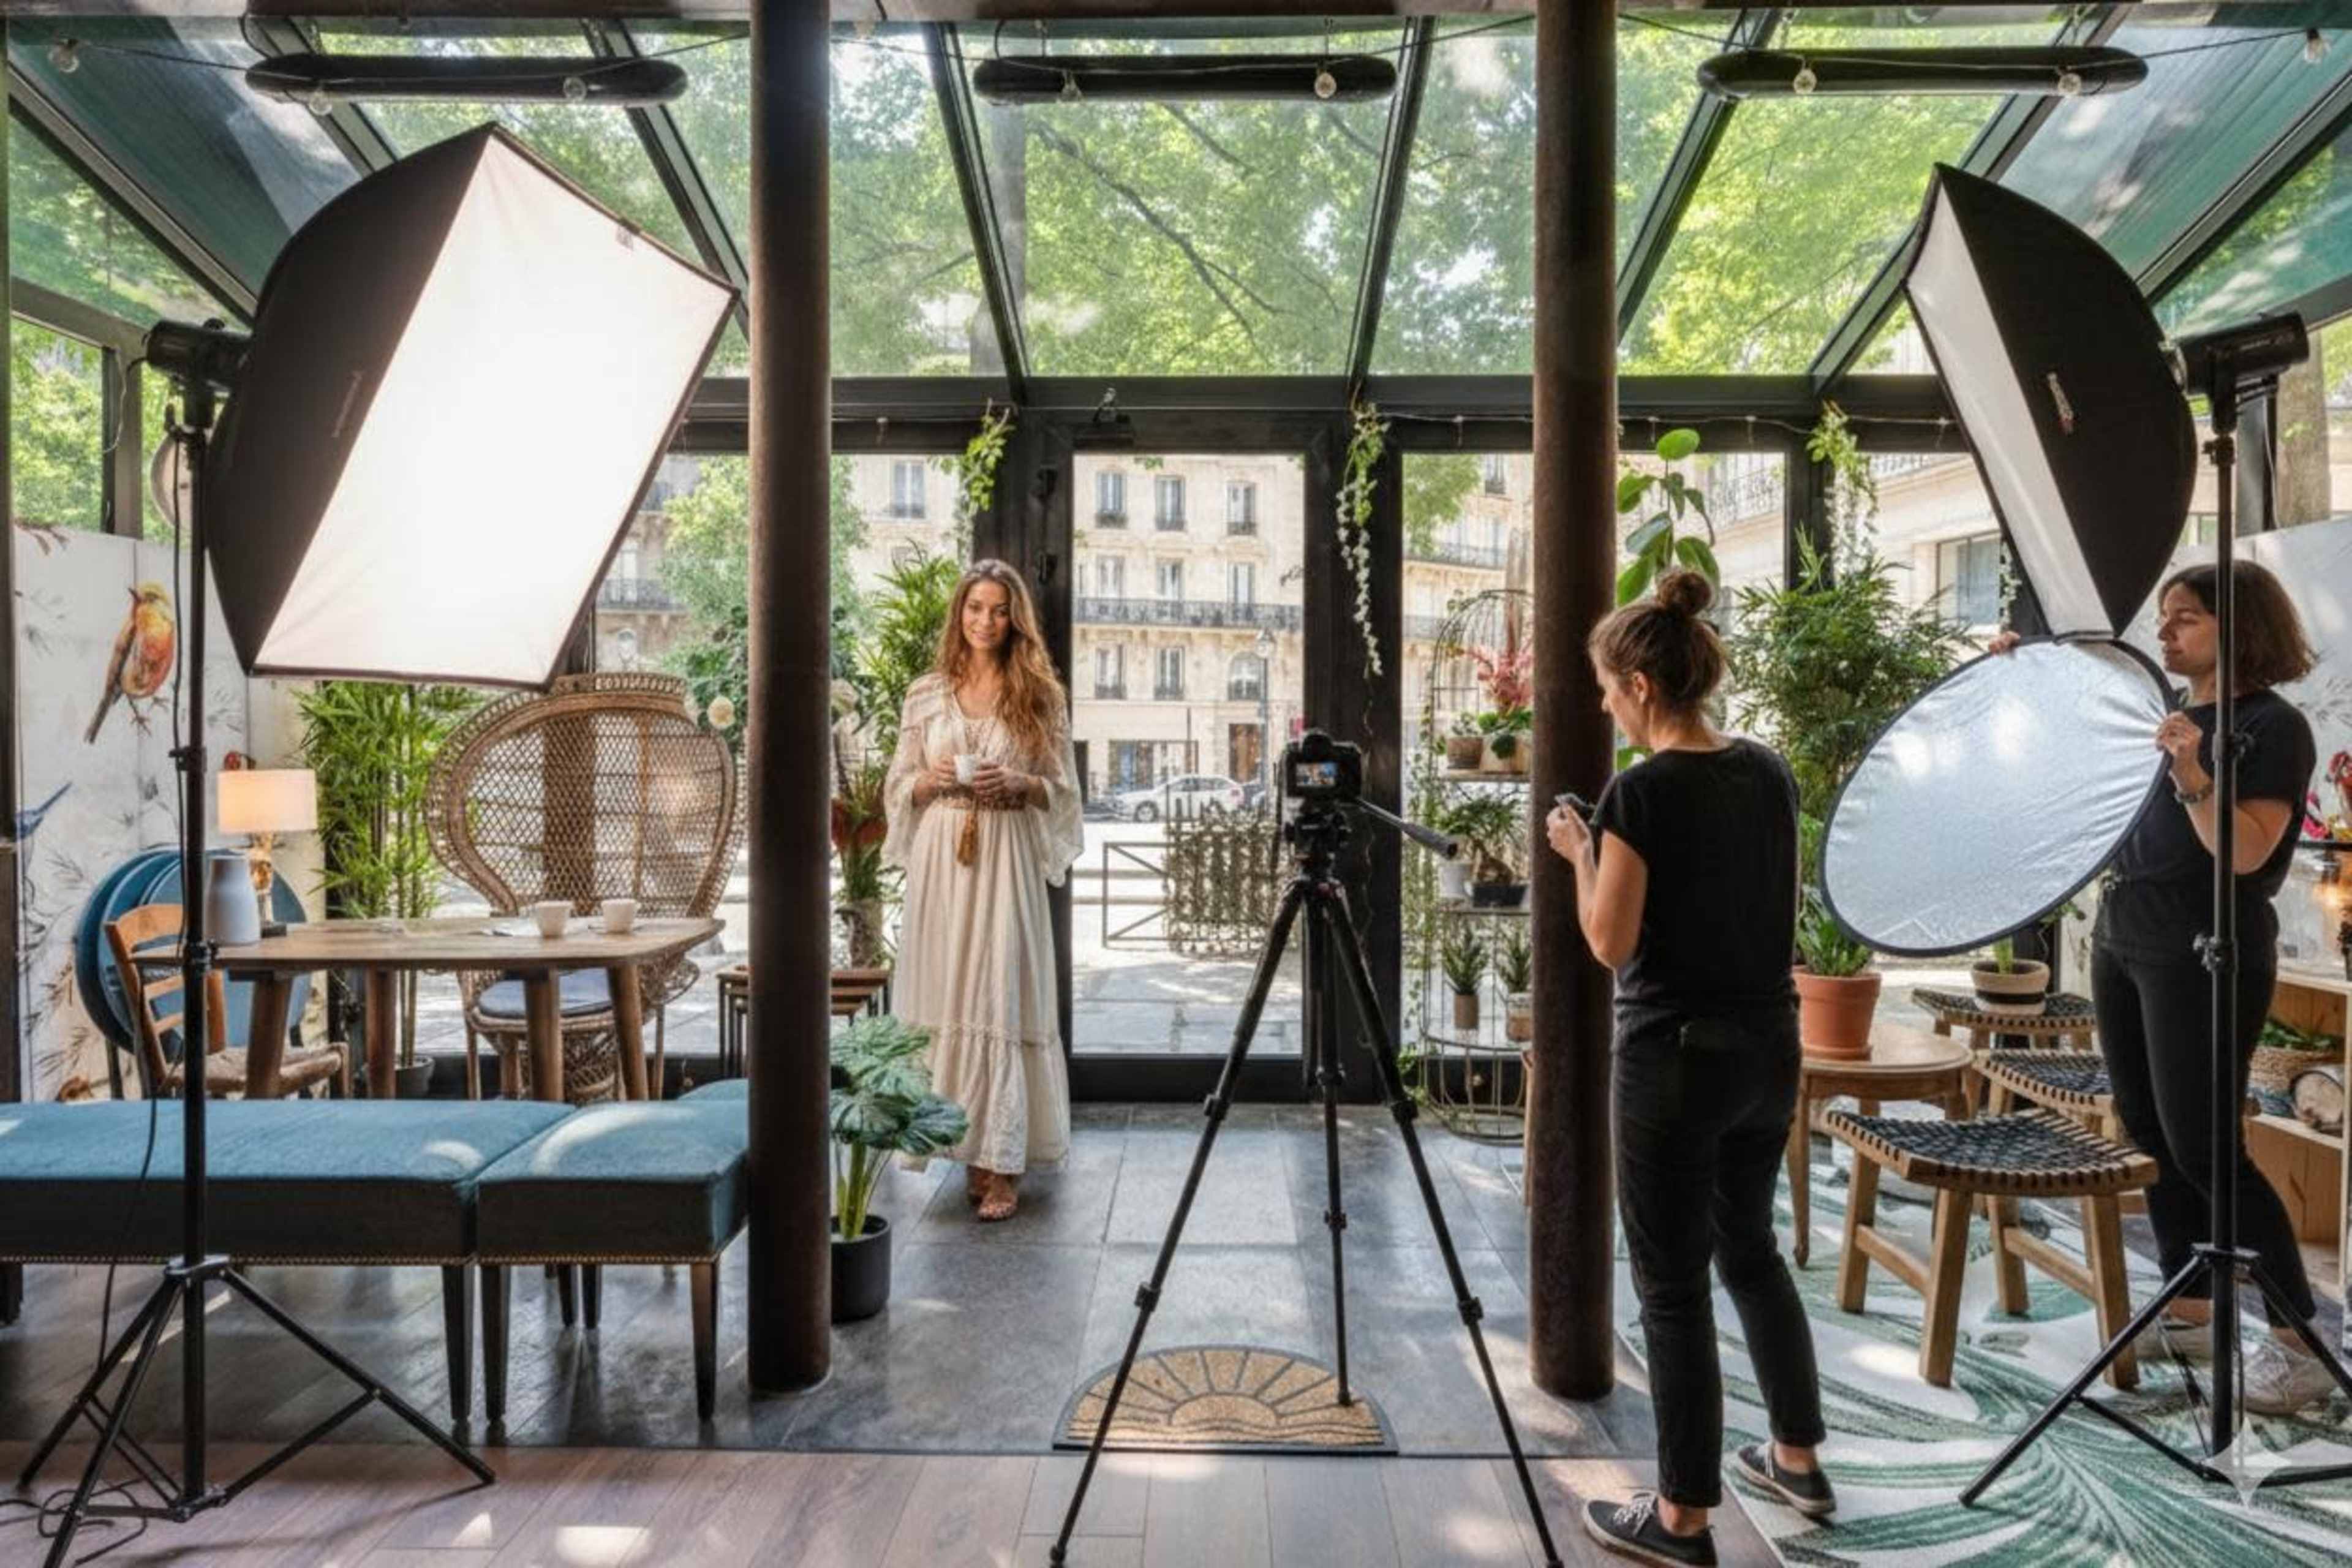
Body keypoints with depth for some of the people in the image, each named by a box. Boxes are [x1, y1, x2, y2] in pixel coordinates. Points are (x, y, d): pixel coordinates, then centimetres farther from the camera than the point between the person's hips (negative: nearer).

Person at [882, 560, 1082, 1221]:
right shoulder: (925, 694, 10)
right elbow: (900, 785, 12)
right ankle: (966, 1145, 15)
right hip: (940, 857, 2)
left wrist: (1018, 784, -12)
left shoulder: (1040, 695, 6)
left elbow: (1062, 788, 6)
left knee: (1001, 998, -5)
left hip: (1006, 859, -2)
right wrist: (935, 778, -8)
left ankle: (1000, 1164, -1)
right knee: (945, 994, 2)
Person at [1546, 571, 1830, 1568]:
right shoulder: (1770, 773, 4)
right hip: (1769, 1045, 8)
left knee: (1673, 1284, 5)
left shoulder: (1642, 791, -18)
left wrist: (1578, 851, -1)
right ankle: (1799, 1462, 38)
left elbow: (1611, 944, -16)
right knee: (1749, 1247, 24)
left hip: (1676, 1059, -8)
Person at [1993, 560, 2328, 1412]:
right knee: (2149, 1133, 12)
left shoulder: (2272, 726, -9)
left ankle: (2298, 1339, 6)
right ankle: (2187, 1311, 24)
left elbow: (2247, 853, -19)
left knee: (2201, 1147, -7)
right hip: (2122, 942, 8)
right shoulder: (2162, 714, 12)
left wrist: (2193, 778, -32)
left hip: (2204, 958, -8)